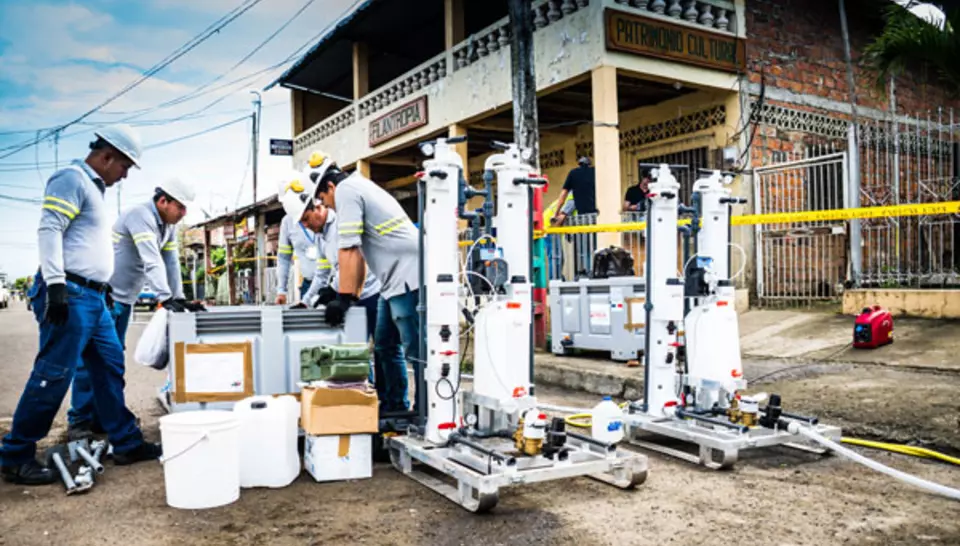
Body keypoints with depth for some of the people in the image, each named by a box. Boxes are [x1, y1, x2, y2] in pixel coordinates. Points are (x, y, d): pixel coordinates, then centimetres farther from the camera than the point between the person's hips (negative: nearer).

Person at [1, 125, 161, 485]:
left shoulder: (94, 189, 22)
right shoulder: (72, 179, -7)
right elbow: (48, 230, -18)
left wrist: (102, 286, 27)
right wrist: (55, 284, -25)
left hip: (92, 296, 10)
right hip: (70, 294, -10)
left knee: (110, 369, 10)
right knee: (53, 375, -7)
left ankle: (127, 444, 16)